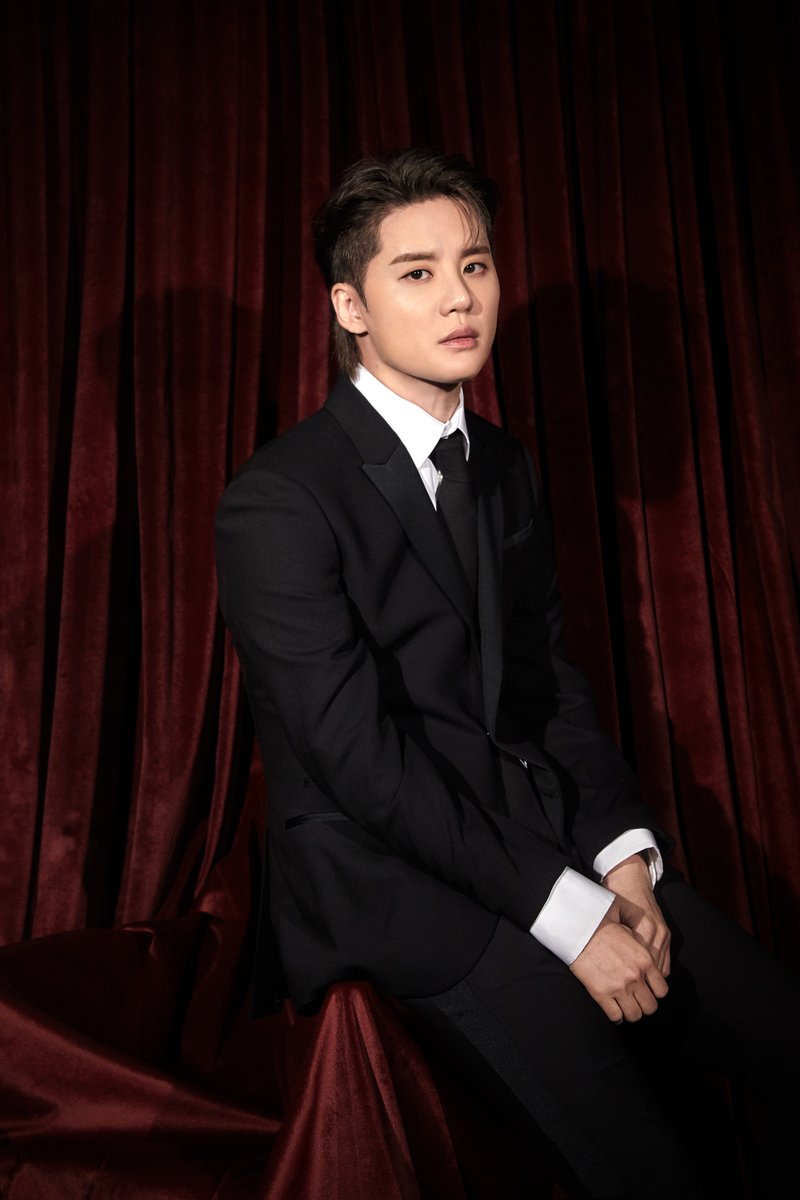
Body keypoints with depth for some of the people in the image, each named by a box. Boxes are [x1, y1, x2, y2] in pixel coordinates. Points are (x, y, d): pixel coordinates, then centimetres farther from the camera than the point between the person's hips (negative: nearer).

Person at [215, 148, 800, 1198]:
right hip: (390, 873, -6)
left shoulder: (506, 467, 12)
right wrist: (564, 911, -18)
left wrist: (621, 854, -3)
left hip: (544, 826, 7)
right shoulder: (278, 501, -12)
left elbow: (551, 685, 13)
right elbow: (363, 757, -17)